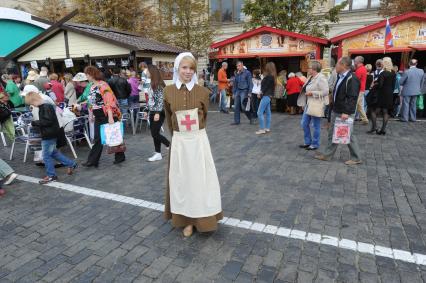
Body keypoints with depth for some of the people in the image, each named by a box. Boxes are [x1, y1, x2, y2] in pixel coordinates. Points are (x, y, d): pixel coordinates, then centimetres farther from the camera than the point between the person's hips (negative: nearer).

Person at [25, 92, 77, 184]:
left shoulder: (46, 107, -20)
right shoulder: (43, 106, 10)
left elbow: (48, 121, -26)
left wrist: (35, 123, -17)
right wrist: (36, 122, 5)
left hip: (49, 135, -10)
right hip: (49, 134, 10)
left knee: (46, 156, 1)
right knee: (53, 153, 19)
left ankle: (51, 175, 14)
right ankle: (71, 164, 26)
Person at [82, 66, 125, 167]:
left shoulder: (103, 85, -16)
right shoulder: (92, 86, 11)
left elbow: (109, 102, -23)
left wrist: (110, 117, -28)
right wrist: (91, 113, 18)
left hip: (108, 116, -8)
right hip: (98, 117, 8)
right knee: (97, 139, 7)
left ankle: (120, 156, 21)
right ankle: (92, 161, 10)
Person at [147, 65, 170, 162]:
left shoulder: (159, 85, -15)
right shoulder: (153, 84, 12)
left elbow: (161, 100, -20)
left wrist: (158, 113, -25)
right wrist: (149, 112, 18)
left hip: (158, 113, -9)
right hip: (153, 112, 9)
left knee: (155, 134, -6)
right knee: (154, 133, 10)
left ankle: (170, 145, 13)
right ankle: (158, 154, 17)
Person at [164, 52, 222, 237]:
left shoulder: (202, 92, -4)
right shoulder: (169, 92, 0)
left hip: (199, 141, -1)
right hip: (179, 142, 1)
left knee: (200, 179, 7)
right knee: (182, 180, 9)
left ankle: (201, 218, 26)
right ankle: (187, 220, 25)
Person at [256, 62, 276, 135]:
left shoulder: (269, 76, -15)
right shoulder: (271, 76, 13)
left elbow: (266, 87, -16)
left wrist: (260, 94, -6)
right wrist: (261, 93, 2)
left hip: (266, 96, -10)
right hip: (267, 96, 10)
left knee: (260, 113, -10)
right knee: (268, 112, 12)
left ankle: (262, 129, -8)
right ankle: (267, 128, 18)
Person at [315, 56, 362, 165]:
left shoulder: (351, 78, -18)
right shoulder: (341, 77, 12)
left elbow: (352, 98, -25)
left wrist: (346, 112, -29)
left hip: (345, 113, -10)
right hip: (336, 111, 10)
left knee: (349, 135, 1)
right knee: (332, 133, 14)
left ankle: (356, 158, 15)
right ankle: (327, 155, 24)